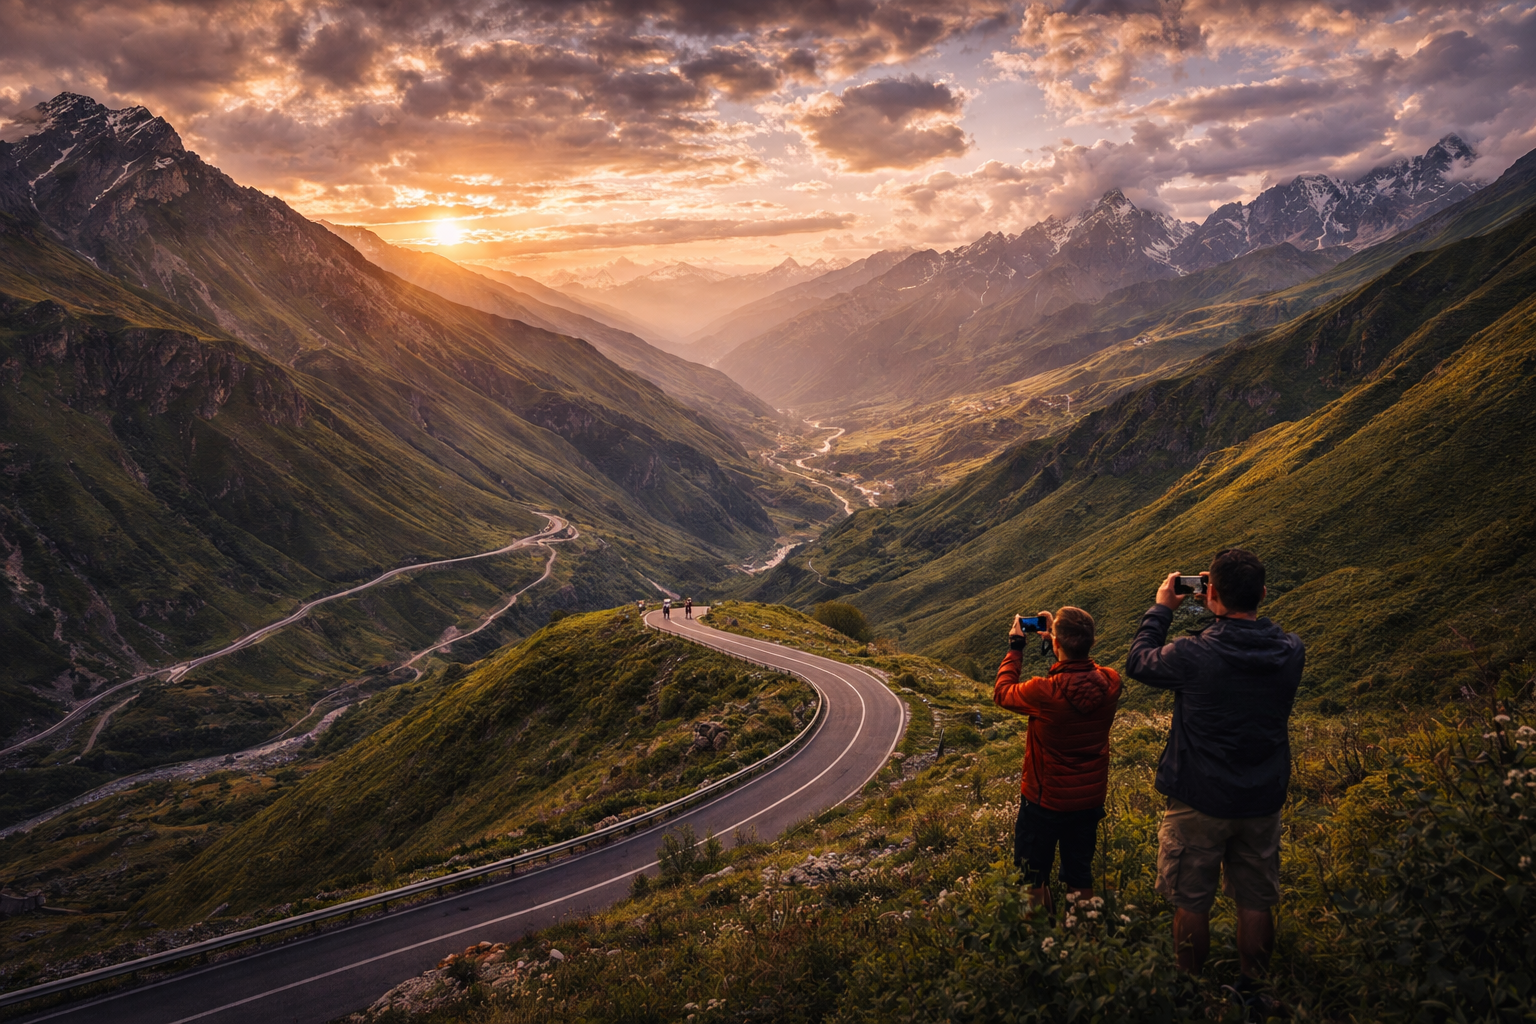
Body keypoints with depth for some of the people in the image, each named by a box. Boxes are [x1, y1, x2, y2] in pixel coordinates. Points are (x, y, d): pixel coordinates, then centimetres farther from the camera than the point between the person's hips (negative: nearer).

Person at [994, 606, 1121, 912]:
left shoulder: (1044, 692, -30)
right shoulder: (1110, 682, -16)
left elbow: (1002, 692, -9)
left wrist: (1015, 646, 1)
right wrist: (1060, 633, 12)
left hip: (1045, 801, -5)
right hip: (1091, 800, 5)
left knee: (1032, 880, 16)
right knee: (1081, 878, 23)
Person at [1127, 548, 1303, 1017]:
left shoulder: (1193, 655, -25)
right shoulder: (1291, 652, -13)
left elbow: (1138, 661, -5)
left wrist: (1161, 609, 5)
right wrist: (1238, 606, 7)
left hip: (1200, 803, -4)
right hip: (1263, 802, 4)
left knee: (1192, 905, 14)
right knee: (1256, 903, 19)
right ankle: (1253, 992, 35)